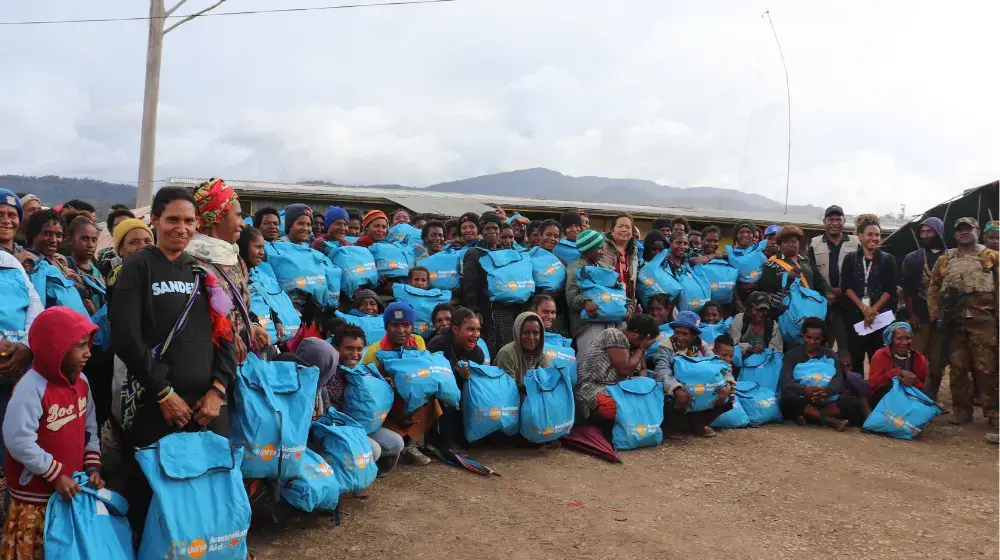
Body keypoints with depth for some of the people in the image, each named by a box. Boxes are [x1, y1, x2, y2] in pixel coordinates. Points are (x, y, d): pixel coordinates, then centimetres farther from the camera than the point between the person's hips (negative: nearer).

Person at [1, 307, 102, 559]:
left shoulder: (81, 381, 3)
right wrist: (55, 475, -19)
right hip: (34, 494, -7)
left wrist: (92, 466, 2)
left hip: (72, 488, 7)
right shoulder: (31, 387, -21)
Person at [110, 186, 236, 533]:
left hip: (206, 401, 4)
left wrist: (218, 389, -2)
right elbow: (126, 338, -8)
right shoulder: (138, 267, 1)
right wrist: (163, 392, -11)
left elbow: (223, 332, 11)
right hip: (155, 403, -4)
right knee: (151, 485, 0)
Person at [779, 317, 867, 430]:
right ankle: (830, 420, -34)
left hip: (826, 401, 2)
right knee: (788, 399, -35)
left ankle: (807, 416, -29)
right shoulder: (792, 355, 8)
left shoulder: (830, 355, 14)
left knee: (855, 403, -24)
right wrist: (805, 390, -31)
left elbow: (838, 382, -2)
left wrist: (826, 391, -27)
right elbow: (786, 382, -9)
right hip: (802, 401, -2)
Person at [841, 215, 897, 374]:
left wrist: (873, 310, -10)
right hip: (855, 314, 0)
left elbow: (890, 290, 1)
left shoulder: (888, 259, 8)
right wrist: (864, 308, -12)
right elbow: (846, 286, -1)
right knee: (855, 357, 0)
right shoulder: (850, 258, 8)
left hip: (880, 315, 0)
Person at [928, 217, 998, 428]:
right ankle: (962, 409, 15)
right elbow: (933, 286, 14)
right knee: (957, 367, 6)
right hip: (954, 321, 3)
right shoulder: (945, 259, 13)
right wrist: (934, 313, 5)